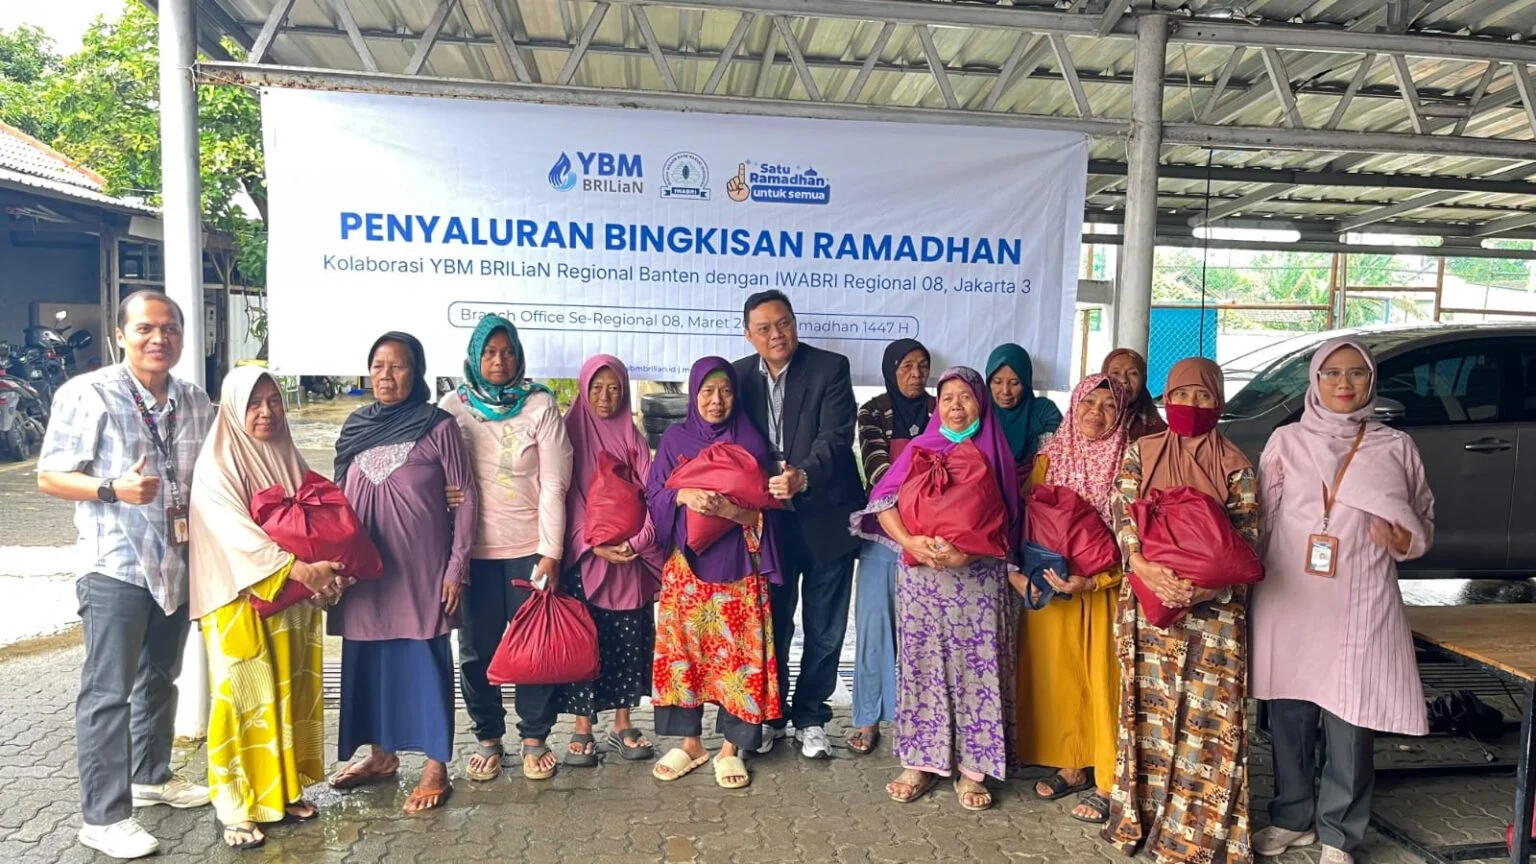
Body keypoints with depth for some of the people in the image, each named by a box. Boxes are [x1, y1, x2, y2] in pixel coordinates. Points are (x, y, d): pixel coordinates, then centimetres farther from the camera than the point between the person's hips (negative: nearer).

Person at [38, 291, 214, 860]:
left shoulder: (195, 402, 7)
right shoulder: (87, 394, -9)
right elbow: (50, 477, -9)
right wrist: (114, 489, -25)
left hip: (179, 564, 6)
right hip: (115, 566, -6)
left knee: (160, 679, 20)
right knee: (108, 691, -1)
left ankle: (152, 776, 37)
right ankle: (103, 817, 9)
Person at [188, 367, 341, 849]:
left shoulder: (288, 457, 9)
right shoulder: (216, 465, -9)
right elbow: (237, 534, -20)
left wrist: (327, 568, -11)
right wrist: (300, 569, -26)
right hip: (241, 601, -6)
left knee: (288, 696, 12)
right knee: (244, 699, 0)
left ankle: (282, 791, 25)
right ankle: (237, 808, 11)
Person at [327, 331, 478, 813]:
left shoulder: (438, 427, -6)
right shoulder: (356, 427, 8)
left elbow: (466, 498, -5)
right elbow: (340, 498, 15)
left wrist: (456, 566, -10)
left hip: (421, 564, -5)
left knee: (425, 657, 0)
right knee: (369, 657, 12)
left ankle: (436, 768, 10)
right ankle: (382, 756, 29)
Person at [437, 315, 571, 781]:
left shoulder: (541, 405, -2)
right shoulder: (453, 407, 2)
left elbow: (553, 484, -4)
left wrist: (550, 553, -8)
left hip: (531, 547, -1)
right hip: (474, 549, 1)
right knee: (478, 649, 8)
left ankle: (534, 737, 21)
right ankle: (487, 737, 26)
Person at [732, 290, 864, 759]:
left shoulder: (830, 368, -9)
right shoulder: (739, 376, 2)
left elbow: (835, 437, -19)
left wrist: (803, 477, -37)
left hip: (825, 518, -2)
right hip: (769, 521, 2)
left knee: (824, 631, 9)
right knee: (771, 626, 13)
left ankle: (810, 718, 27)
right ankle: (770, 715, 30)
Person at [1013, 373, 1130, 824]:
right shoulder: (1050, 457, 3)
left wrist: (1094, 580, -19)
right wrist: (1016, 570, -9)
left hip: (1104, 590, -3)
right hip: (1051, 589, 3)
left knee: (1102, 680, 2)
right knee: (1056, 674, 9)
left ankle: (1107, 781, 14)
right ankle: (1070, 765, 24)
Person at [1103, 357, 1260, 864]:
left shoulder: (1235, 466, 2)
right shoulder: (1141, 452, 6)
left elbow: (1246, 542, -3)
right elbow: (1123, 515, -3)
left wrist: (1205, 587, -20)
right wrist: (1144, 566, -21)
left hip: (1213, 609, -1)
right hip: (1149, 601, 1)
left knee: (1205, 716, 0)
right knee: (1150, 708, 9)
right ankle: (1145, 817, 21)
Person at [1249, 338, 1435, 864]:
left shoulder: (1395, 447, 6)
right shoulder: (1286, 441, 6)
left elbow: (1424, 521, 13)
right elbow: (1260, 520, 7)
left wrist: (1405, 540, -9)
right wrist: (1250, 584, 1)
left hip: (1360, 604, -1)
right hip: (1289, 600, 1)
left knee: (1351, 720, 0)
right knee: (1289, 715, 8)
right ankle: (1292, 818, 27)